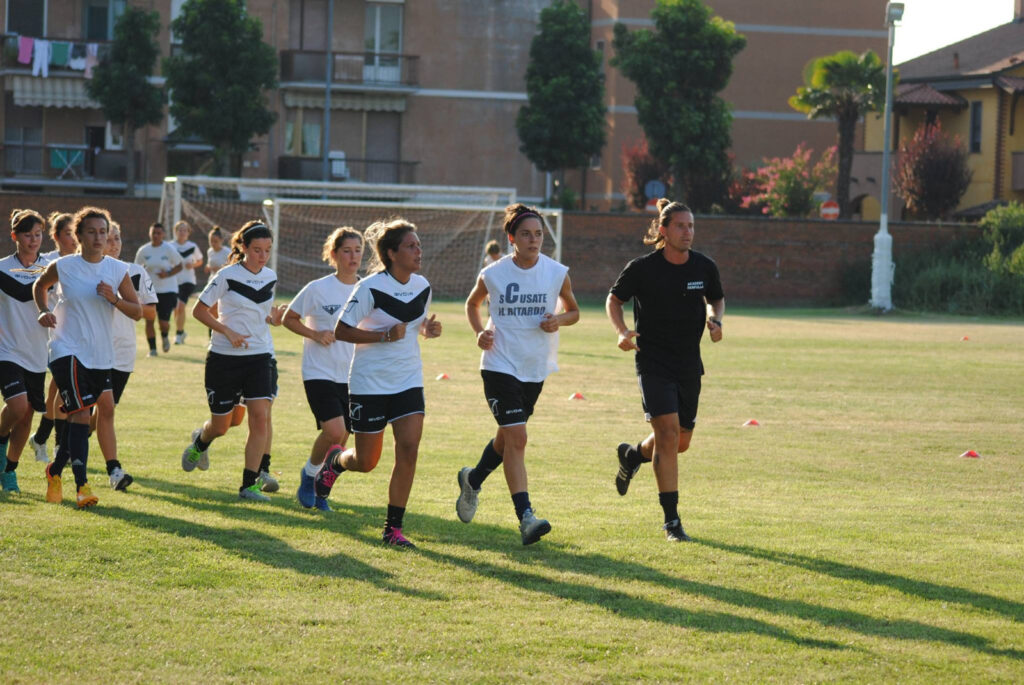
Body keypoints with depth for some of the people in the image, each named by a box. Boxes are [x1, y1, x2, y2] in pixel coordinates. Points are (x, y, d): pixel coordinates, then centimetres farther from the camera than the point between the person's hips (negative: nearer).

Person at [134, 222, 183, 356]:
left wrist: (168, 274, -16)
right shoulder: (143, 251, 1)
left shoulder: (169, 249, -6)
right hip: (149, 290, 2)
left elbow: (180, 265, 0)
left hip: (167, 290, -2)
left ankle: (165, 337, 29)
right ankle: (152, 348, 10)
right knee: (149, 320, -3)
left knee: (163, 321, -6)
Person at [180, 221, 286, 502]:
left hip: (260, 355, 3)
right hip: (225, 359, -3)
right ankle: (200, 441, 45)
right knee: (220, 426, 7)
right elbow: (199, 310, -6)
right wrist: (228, 332, -17)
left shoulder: (270, 277, 6)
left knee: (261, 418, -14)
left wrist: (274, 317, -3)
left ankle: (250, 484, -9)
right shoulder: (227, 276, -10)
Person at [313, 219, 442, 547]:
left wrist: (428, 328, -2)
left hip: (408, 381, 4)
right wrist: (385, 335, -22)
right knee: (366, 462, 4)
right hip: (370, 384, -4)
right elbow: (341, 331, -13)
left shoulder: (422, 286, 3)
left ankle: (393, 528, -3)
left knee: (408, 449, -11)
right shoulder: (370, 287, -15)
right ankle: (334, 461, 41)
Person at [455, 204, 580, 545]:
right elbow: (472, 303, 14)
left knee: (508, 437, 17)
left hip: (536, 369, 4)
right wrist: (479, 331, -5)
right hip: (499, 365, -4)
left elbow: (573, 310, 12)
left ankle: (473, 479, 47)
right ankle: (525, 517, -19)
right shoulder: (493, 274, -6)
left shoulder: (557, 273, -3)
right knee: (516, 437, -16)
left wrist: (558, 319, -10)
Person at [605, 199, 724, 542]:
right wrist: (622, 331, -13)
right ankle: (671, 519, -9)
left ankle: (633, 455, 46)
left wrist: (715, 320, -4)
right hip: (653, 363, -5)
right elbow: (614, 299, 5)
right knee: (668, 433, -16)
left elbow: (717, 299, 18)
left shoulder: (705, 268, -1)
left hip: (689, 365, 5)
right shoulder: (642, 268, -10)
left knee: (681, 442, 12)